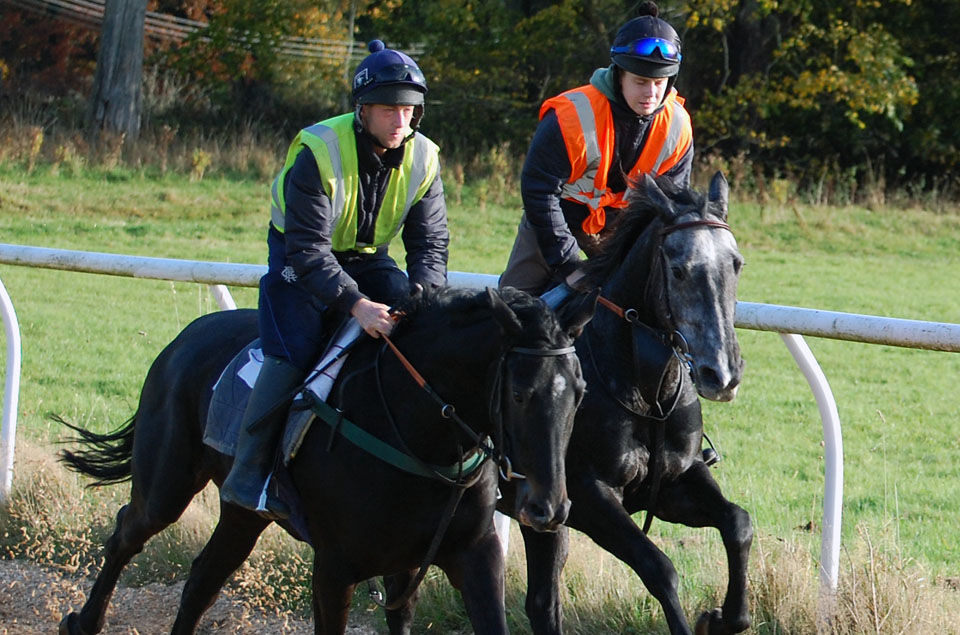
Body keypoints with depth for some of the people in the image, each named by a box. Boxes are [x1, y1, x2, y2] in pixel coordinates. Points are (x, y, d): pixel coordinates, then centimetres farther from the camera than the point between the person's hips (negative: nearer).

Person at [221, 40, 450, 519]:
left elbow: (430, 242, -9)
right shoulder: (319, 152, -27)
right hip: (300, 260, -5)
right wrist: (355, 304, -44)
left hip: (368, 259, 5)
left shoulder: (423, 159, -12)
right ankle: (248, 475, -19)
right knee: (295, 352, -25)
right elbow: (308, 248, -31)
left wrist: (422, 296, -31)